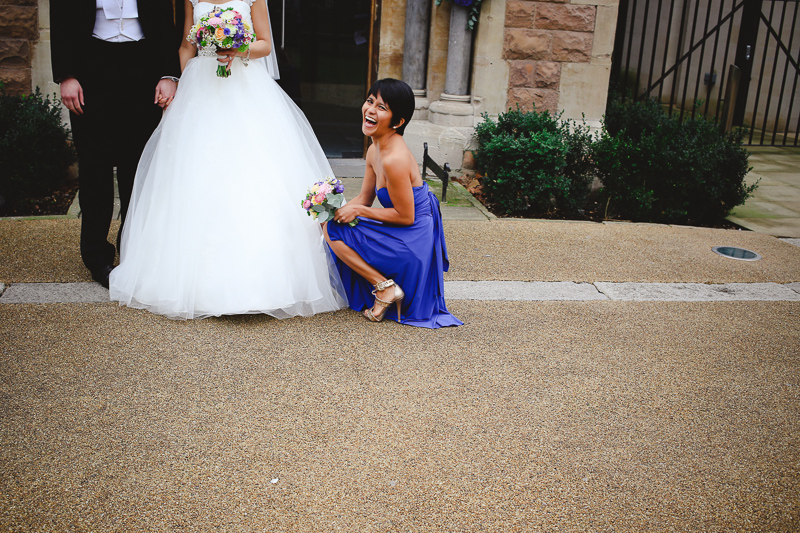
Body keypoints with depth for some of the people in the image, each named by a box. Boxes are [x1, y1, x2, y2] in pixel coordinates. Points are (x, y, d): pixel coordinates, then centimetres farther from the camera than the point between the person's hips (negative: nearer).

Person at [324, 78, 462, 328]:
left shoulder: (395, 159, -25)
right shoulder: (375, 149, 4)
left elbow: (405, 216, -20)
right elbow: (364, 198, 13)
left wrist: (359, 211, -13)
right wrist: (335, 209, -5)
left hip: (411, 245, -9)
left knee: (333, 230, -9)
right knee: (334, 221, 19)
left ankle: (385, 287, -3)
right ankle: (387, 286, 19)